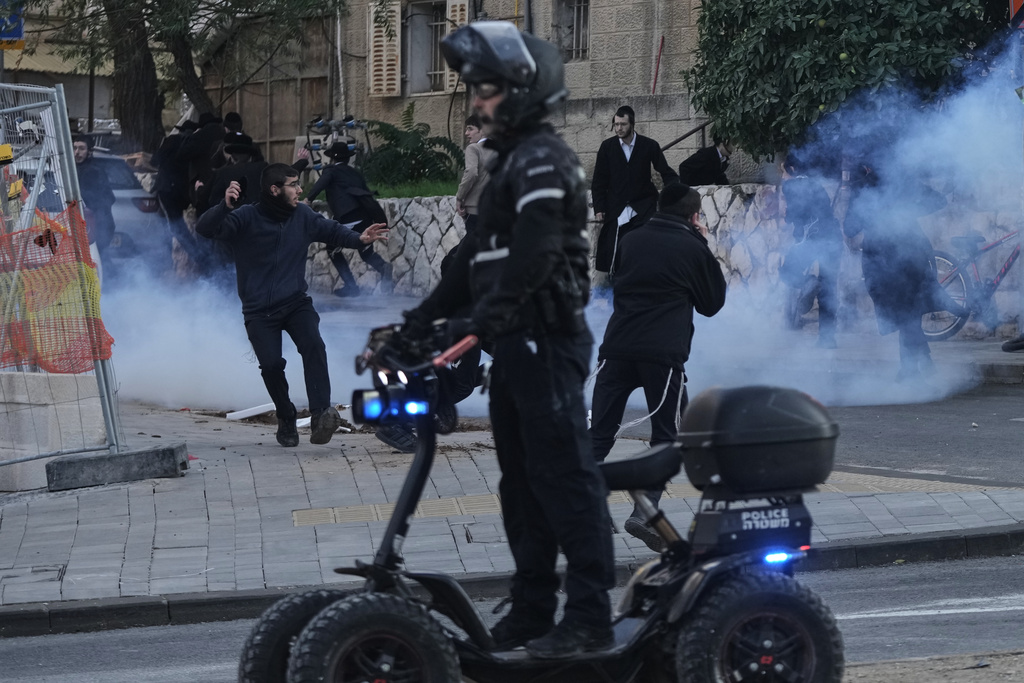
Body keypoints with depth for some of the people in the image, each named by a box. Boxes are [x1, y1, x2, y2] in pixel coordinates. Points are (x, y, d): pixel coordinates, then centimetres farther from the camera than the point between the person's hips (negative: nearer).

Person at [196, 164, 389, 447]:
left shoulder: (303, 216, 3)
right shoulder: (246, 217, -11)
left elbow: (332, 231, 18)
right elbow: (204, 229, -22)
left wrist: (359, 239, -2)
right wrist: (225, 207, -42)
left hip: (296, 303, 3)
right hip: (259, 311, -2)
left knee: (313, 344, -25)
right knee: (271, 364, -17)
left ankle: (321, 414, -33)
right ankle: (286, 419, 11)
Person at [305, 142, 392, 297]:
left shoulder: (331, 170, 8)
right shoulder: (355, 173, 26)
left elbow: (321, 183, -14)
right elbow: (367, 193, 26)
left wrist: (308, 199, -24)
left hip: (347, 217, -6)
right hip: (365, 215, 6)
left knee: (334, 249, 14)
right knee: (366, 251, 19)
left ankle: (351, 286, 5)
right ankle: (382, 267, -15)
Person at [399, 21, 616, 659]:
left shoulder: (542, 158, -12)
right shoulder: (514, 159, 21)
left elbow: (533, 254, -25)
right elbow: (481, 253, 22)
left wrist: (487, 317, -32)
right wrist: (425, 315, 16)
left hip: (547, 338, -11)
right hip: (519, 342, 11)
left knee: (564, 476, -9)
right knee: (522, 481, 13)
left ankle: (590, 617, -8)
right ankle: (533, 608, 19)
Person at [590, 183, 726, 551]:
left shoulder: (632, 240, 14)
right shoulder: (694, 249, 3)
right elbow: (712, 303, 14)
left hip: (617, 348, 4)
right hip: (665, 352, -3)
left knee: (598, 433, 7)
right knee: (664, 437, 6)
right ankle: (643, 513, -10)